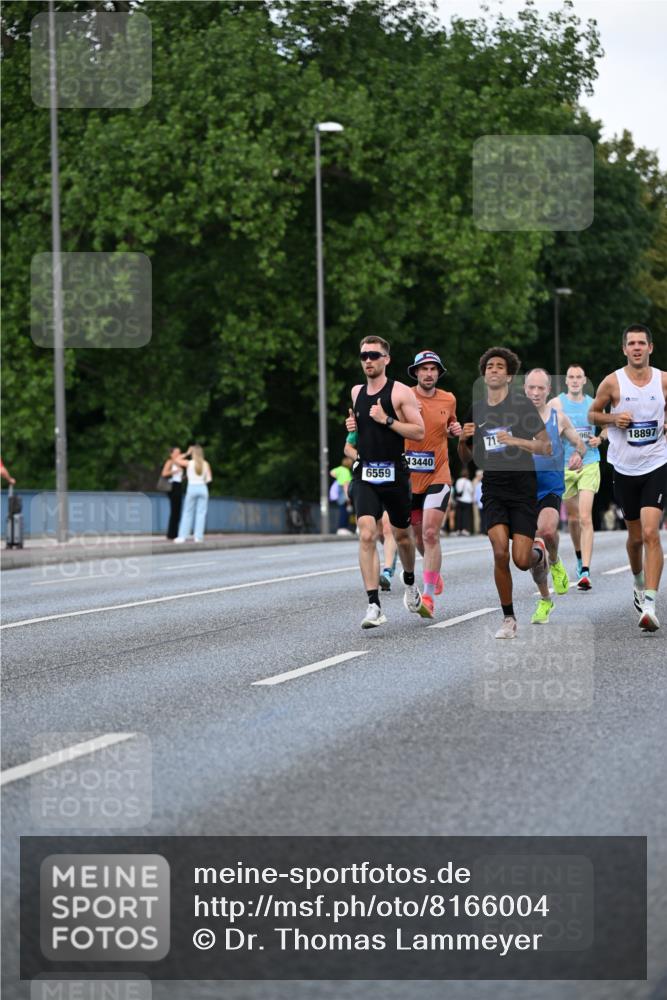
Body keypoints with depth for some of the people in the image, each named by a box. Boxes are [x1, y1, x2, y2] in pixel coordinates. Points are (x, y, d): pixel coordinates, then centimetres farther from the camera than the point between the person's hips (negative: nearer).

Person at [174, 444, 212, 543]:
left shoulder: (189, 463, -3)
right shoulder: (206, 464, 2)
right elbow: (209, 478, 1)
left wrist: (187, 453, 13)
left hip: (192, 488, -1)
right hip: (202, 488, 1)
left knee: (187, 513, 5)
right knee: (201, 513, 4)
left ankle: (182, 536, 1)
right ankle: (198, 537, 0)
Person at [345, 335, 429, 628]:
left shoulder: (400, 392, -5)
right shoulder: (357, 392, 11)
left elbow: (419, 432, -9)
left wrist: (387, 420, -18)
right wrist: (353, 425, 7)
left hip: (395, 473, -3)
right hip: (365, 474, 3)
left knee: (402, 535, 14)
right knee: (366, 535, -16)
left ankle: (410, 582, 46)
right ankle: (374, 606, -21)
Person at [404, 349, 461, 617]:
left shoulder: (448, 400, 5)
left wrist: (454, 430, 3)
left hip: (438, 476, -1)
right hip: (409, 476, 1)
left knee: (430, 534, -15)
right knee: (418, 535, 13)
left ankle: (429, 595, -14)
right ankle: (434, 571, 43)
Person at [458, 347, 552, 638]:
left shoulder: (522, 404, -4)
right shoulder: (476, 409, 8)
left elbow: (546, 447, -7)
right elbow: (466, 459, 18)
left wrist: (515, 440, -20)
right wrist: (462, 439, -3)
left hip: (523, 489, -2)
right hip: (493, 490, 2)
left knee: (521, 560, -8)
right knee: (500, 552, -17)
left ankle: (538, 553, 31)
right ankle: (508, 619, -3)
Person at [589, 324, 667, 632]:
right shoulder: (612, 382, -4)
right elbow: (592, 414, 8)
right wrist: (613, 418, -12)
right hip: (625, 469, 1)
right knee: (636, 536, 14)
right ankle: (638, 584, 44)